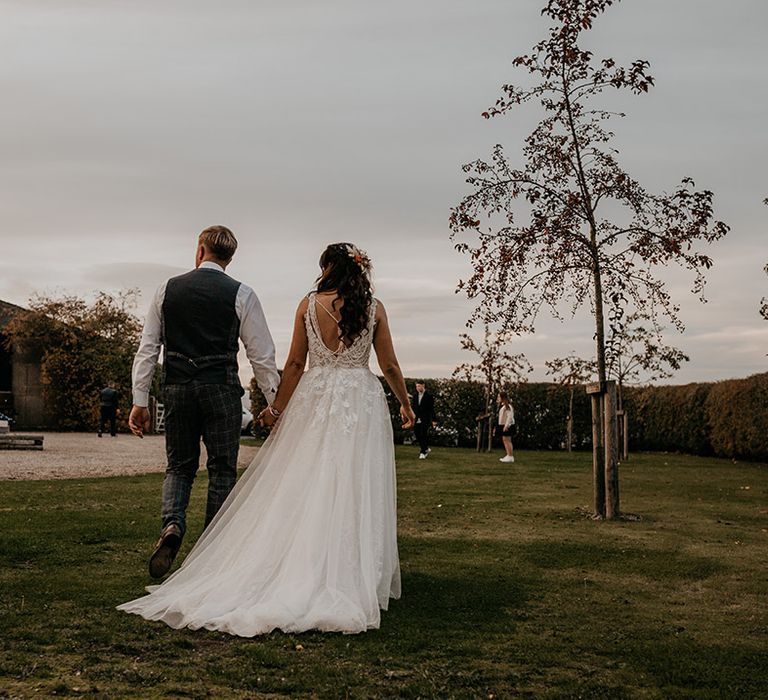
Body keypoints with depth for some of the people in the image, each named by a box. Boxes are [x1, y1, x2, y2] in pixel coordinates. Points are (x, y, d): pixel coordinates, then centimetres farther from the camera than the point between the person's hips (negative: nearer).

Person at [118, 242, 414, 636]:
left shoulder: (309, 305, 1)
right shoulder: (374, 308, 1)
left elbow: (295, 363, 2)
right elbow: (389, 365, 4)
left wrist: (278, 406, 11)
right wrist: (405, 404, 18)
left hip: (314, 399, 1)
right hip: (361, 401, 0)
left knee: (303, 489, 6)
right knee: (353, 493, 1)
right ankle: (351, 581, 4)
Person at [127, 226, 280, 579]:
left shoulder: (167, 289, 6)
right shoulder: (241, 295, -1)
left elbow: (147, 348, 5)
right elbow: (261, 354, -2)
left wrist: (140, 400, 9)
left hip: (177, 388, 2)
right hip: (221, 388, -2)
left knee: (179, 466, 16)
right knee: (222, 470, 8)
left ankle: (171, 525, -10)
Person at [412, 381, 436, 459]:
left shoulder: (428, 396, -4)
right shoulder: (415, 396, 12)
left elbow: (431, 409, -4)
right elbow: (413, 408, 14)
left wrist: (433, 420, -8)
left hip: (425, 420, -5)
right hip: (417, 420, 5)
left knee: (423, 435, -8)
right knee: (417, 434, 4)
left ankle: (423, 452, -2)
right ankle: (426, 448, 23)